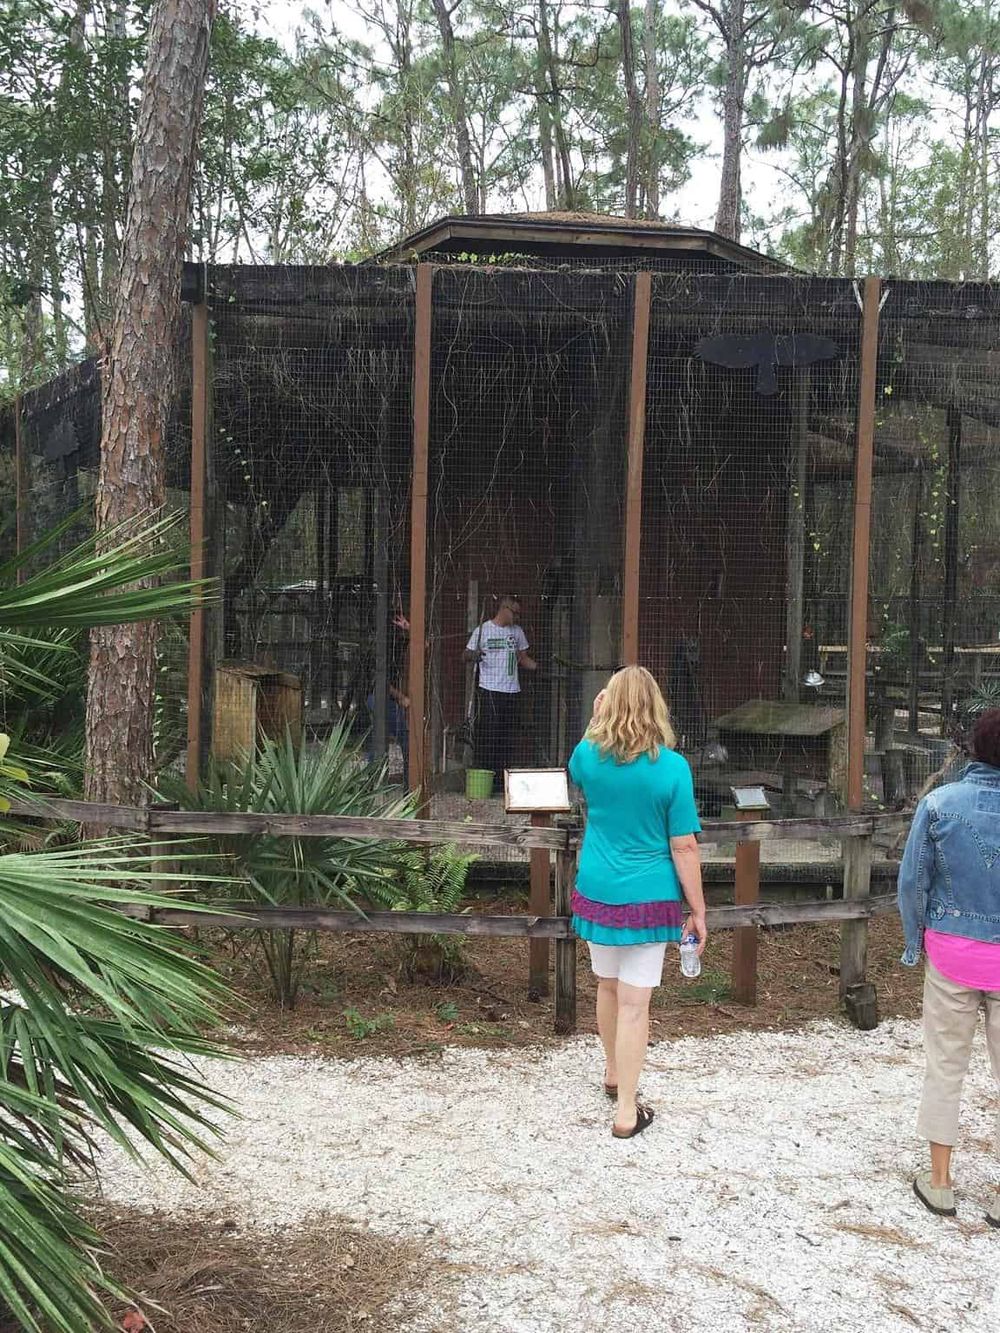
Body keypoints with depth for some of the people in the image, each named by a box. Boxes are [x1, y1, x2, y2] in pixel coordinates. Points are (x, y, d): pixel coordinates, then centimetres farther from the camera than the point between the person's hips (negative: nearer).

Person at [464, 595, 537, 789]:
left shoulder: (517, 632, 14)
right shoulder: (483, 630, -1)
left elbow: (523, 658, 20)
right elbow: (466, 654, 2)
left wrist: (538, 666, 3)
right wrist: (474, 655, -21)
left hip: (511, 691, 5)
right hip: (488, 691, -5)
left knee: (507, 737, 5)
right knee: (487, 735, -7)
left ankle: (502, 779, 11)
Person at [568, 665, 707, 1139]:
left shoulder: (588, 755, -6)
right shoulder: (672, 767, -14)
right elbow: (684, 847, -12)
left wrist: (595, 723, 16)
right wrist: (697, 910, -3)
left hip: (596, 893, 4)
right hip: (649, 900, -3)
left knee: (608, 986, 23)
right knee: (634, 1004, 2)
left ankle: (614, 1072, 44)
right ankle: (626, 1112, 8)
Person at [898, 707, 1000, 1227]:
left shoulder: (940, 803, -10)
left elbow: (912, 880, -6)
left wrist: (914, 943, 7)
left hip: (951, 952, 0)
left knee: (944, 1067, 13)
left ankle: (939, 1183, 21)